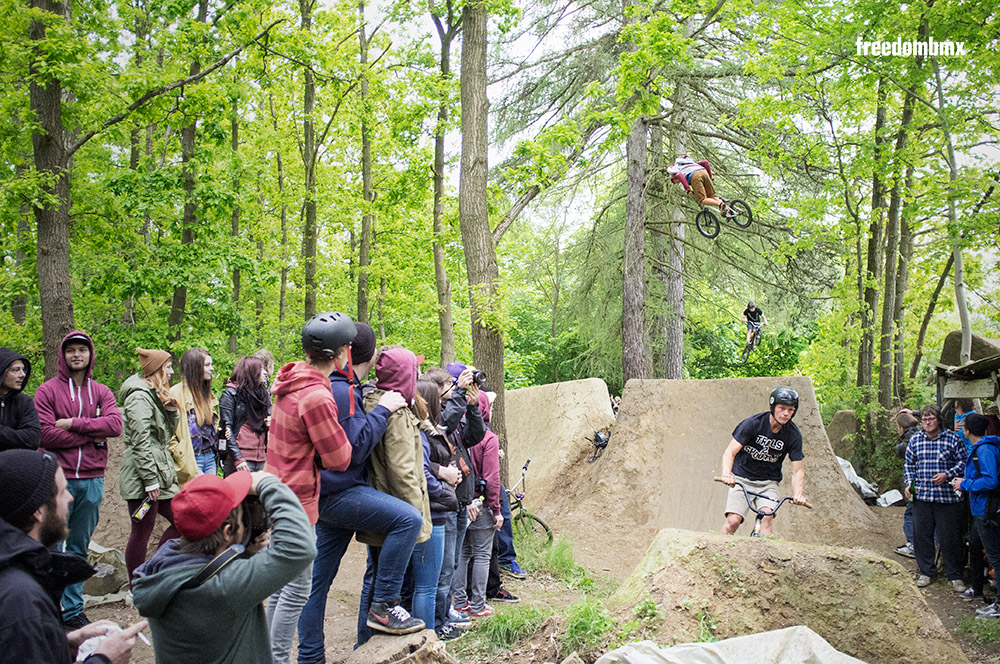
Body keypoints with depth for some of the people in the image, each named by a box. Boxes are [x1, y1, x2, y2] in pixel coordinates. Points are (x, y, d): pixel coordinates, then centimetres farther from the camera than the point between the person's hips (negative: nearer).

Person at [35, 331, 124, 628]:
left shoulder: (101, 392, 11)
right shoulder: (48, 390, 1)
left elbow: (115, 425, -6)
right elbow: (46, 434, -11)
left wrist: (73, 423, -11)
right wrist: (91, 436, -8)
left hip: (92, 480, 3)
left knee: (79, 548, 11)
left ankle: (73, 610, 20)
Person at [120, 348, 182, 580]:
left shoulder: (155, 395, 17)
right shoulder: (140, 397, -13)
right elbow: (141, 442, -19)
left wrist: (171, 409, 5)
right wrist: (151, 480, -20)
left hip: (160, 471, 10)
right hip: (142, 474, -10)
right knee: (142, 531, -2)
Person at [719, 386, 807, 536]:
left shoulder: (793, 435, -9)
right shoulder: (753, 423, -17)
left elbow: (797, 470, -8)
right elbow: (730, 452, -22)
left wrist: (798, 494, -27)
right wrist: (726, 473, -41)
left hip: (768, 483, 2)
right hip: (742, 478, -2)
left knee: (766, 519, -23)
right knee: (733, 521, -17)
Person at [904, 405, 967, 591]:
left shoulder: (952, 438, -2)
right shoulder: (915, 439, 8)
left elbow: (963, 462, 1)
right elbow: (909, 464, 16)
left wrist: (948, 475, -14)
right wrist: (909, 483, 3)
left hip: (947, 496, -3)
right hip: (921, 496, 3)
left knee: (950, 537, 1)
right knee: (922, 535, 7)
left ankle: (955, 576, 16)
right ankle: (927, 572, 22)